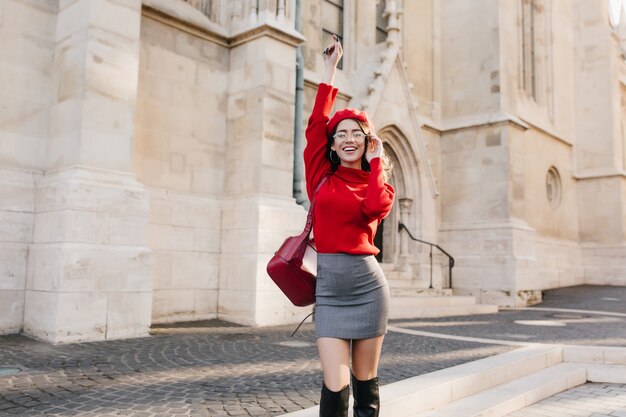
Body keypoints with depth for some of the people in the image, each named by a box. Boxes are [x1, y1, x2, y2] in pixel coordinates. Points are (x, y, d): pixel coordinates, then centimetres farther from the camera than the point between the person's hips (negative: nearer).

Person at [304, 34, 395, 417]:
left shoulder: (377, 183, 8)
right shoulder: (321, 177, 7)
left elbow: (375, 208, -15)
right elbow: (316, 121, 3)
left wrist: (375, 161, -3)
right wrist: (331, 66, 10)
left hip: (368, 285, 0)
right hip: (329, 288, 0)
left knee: (365, 382, 10)